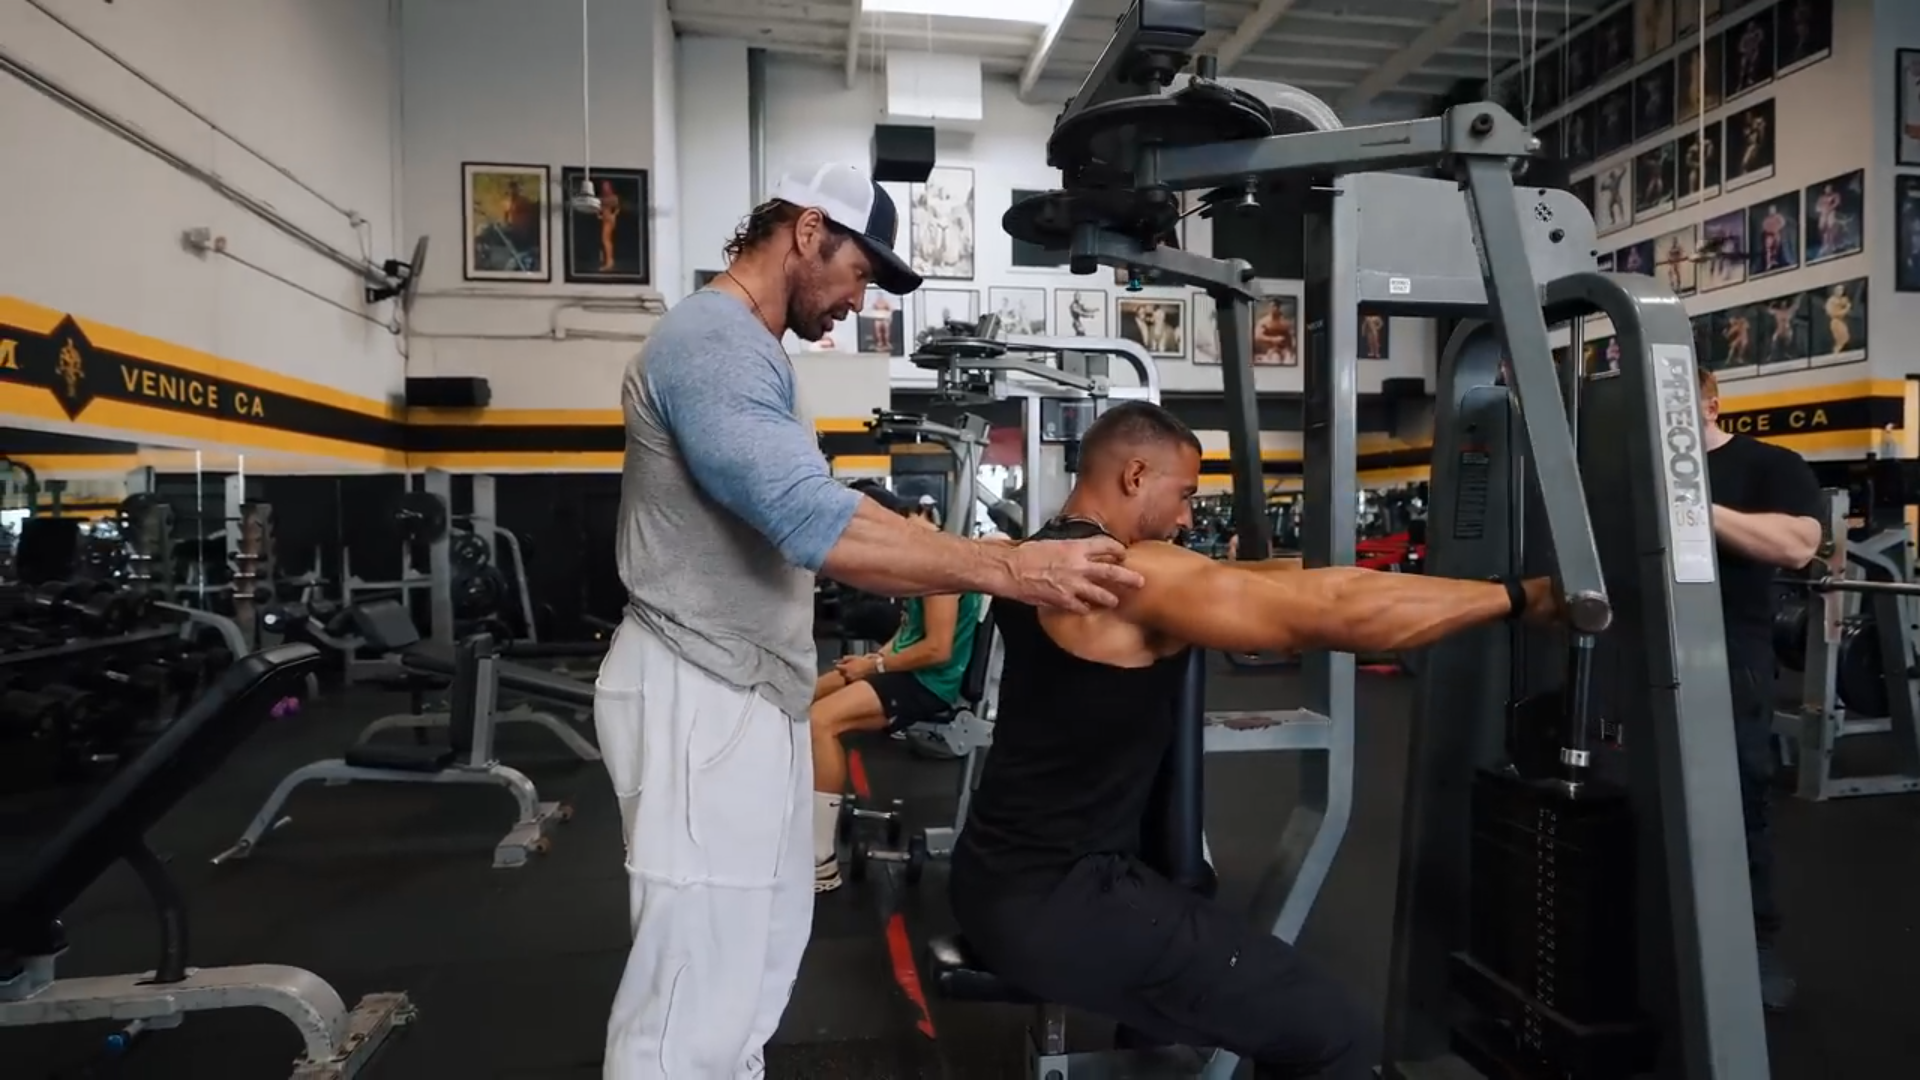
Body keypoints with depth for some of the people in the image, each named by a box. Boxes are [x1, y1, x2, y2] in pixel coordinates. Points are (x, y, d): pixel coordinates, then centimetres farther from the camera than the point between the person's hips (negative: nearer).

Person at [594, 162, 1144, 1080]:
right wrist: (1007, 570, -30)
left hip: (747, 692, 11)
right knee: (694, 999, -2)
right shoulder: (713, 340, -18)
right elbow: (815, 520, -31)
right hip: (702, 699, -11)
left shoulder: (740, 346, 18)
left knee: (755, 956, 20)